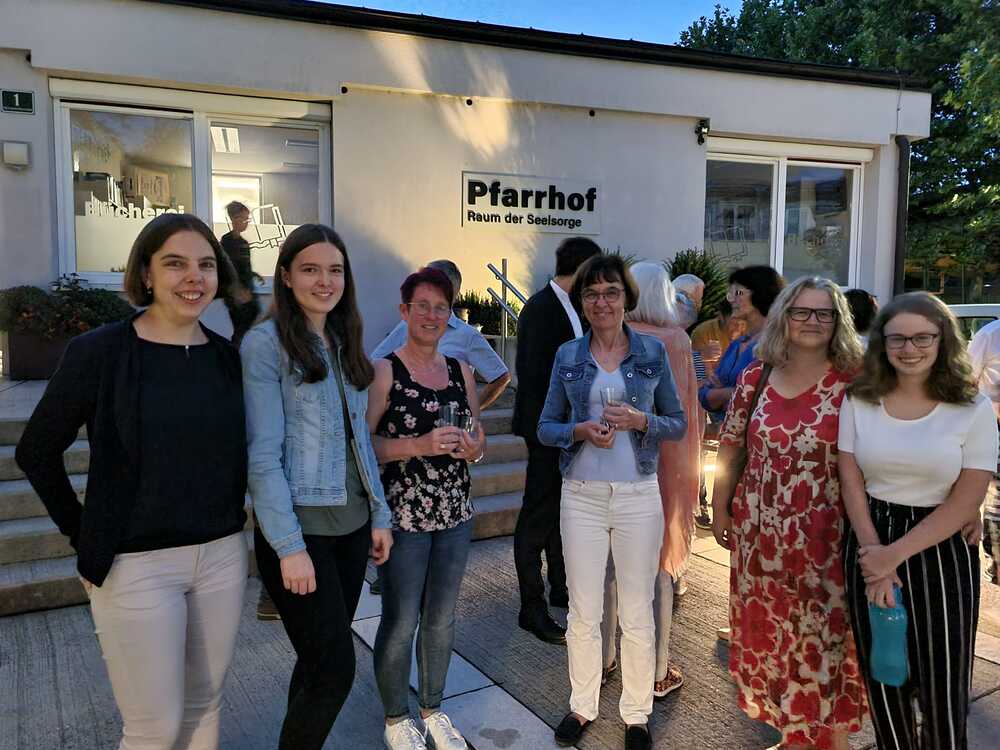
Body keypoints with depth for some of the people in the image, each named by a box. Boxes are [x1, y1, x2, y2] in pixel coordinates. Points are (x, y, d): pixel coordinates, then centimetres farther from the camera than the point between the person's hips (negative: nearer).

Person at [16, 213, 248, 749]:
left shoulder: (228, 357, 2)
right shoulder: (99, 352, -10)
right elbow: (36, 453, -1)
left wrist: (231, 517, 6)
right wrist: (85, 538, -2)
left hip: (222, 555, 4)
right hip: (136, 565, -4)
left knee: (204, 705, 18)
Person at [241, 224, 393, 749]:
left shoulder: (344, 344, 11)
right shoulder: (265, 343, -10)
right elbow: (262, 454, -15)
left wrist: (379, 515, 11)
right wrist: (289, 546, -19)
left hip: (352, 525, 7)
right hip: (300, 529, -7)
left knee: (320, 662, 16)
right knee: (335, 670, -3)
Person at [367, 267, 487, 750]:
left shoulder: (461, 371, 8)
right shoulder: (383, 371, -9)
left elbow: (478, 436, 16)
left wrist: (475, 448, -5)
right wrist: (418, 445, -23)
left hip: (455, 514, 5)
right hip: (403, 517, -5)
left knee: (442, 619, 16)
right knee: (401, 623, 6)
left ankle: (433, 709, 36)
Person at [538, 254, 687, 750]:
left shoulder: (652, 352, 1)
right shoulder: (568, 355, 3)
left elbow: (679, 424, 4)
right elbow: (545, 428, 5)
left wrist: (640, 421, -15)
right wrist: (582, 430, -15)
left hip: (638, 496, -1)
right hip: (581, 495, 1)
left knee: (637, 613, 8)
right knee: (583, 611, 11)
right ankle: (582, 705, 30)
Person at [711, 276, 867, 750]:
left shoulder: (853, 383, -7)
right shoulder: (756, 378, 1)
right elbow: (729, 448, 8)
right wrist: (720, 510, 9)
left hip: (824, 537, -3)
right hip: (759, 530, 3)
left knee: (824, 635, 6)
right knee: (766, 629, 15)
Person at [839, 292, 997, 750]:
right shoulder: (859, 401, -1)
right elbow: (851, 481, -1)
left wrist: (895, 555, -14)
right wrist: (874, 555, -11)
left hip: (941, 551, -2)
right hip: (871, 545, 2)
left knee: (941, 684, 5)